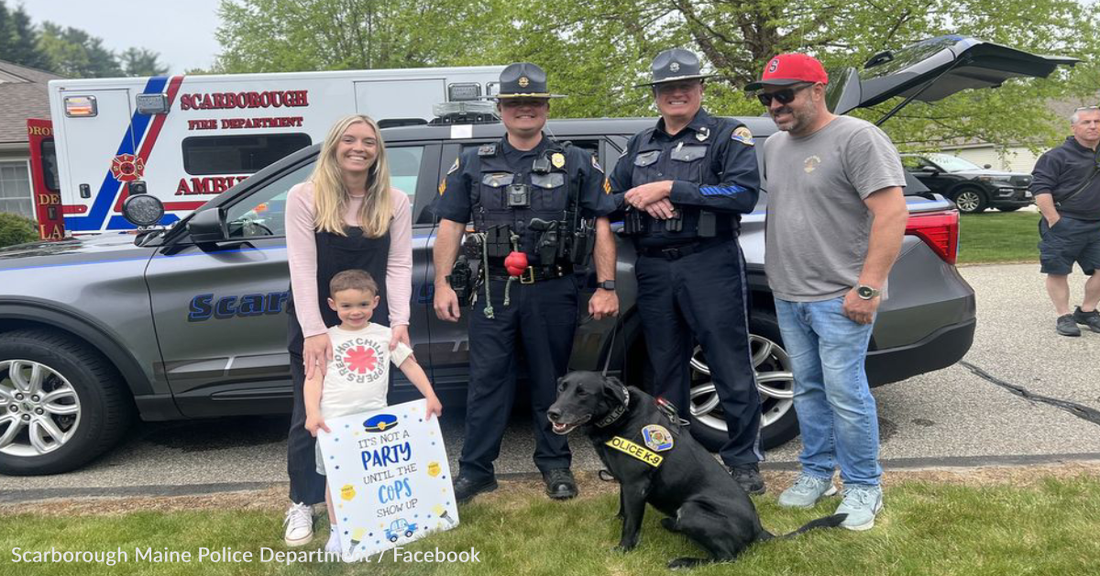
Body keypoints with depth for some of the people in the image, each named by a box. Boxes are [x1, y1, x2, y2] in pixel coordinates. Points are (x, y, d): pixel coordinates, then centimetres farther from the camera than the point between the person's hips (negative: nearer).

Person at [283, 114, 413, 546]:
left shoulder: (395, 203, -1)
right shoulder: (305, 198, -8)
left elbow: (399, 265, -4)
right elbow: (302, 268, -14)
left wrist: (399, 321, -15)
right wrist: (315, 330, -21)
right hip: (314, 324, -2)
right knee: (309, 415, 5)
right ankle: (302, 506, 20)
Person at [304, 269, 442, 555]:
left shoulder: (385, 335, 6)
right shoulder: (327, 339, 2)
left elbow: (410, 365, 7)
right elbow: (314, 378, -2)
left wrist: (430, 396, -4)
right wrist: (312, 413, -17)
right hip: (335, 421, -1)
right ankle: (337, 531, 20)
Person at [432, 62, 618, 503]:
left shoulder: (577, 164, 8)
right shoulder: (473, 164, 11)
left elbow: (602, 225, 4)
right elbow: (450, 226, 8)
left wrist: (606, 286, -5)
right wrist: (443, 284, -1)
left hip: (553, 291, 0)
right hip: (493, 289, 1)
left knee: (551, 380, 9)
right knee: (486, 380, 3)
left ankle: (555, 465, 23)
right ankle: (475, 470, 14)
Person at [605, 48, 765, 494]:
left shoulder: (727, 135, 2)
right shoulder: (640, 144, 19)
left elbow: (744, 193, -14)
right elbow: (609, 199, 16)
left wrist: (670, 189, -15)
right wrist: (639, 199, -7)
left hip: (710, 265, -5)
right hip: (653, 269, 5)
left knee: (732, 369, -1)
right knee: (666, 371, 13)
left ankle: (743, 461, 13)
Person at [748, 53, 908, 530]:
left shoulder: (857, 137, -10)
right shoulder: (773, 146, 13)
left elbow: (892, 213, -15)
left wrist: (868, 287, -19)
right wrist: (776, 278, 12)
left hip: (839, 298, -7)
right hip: (787, 295, 7)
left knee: (845, 393, -4)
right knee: (807, 389, 14)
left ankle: (863, 486, 13)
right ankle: (816, 473, 28)